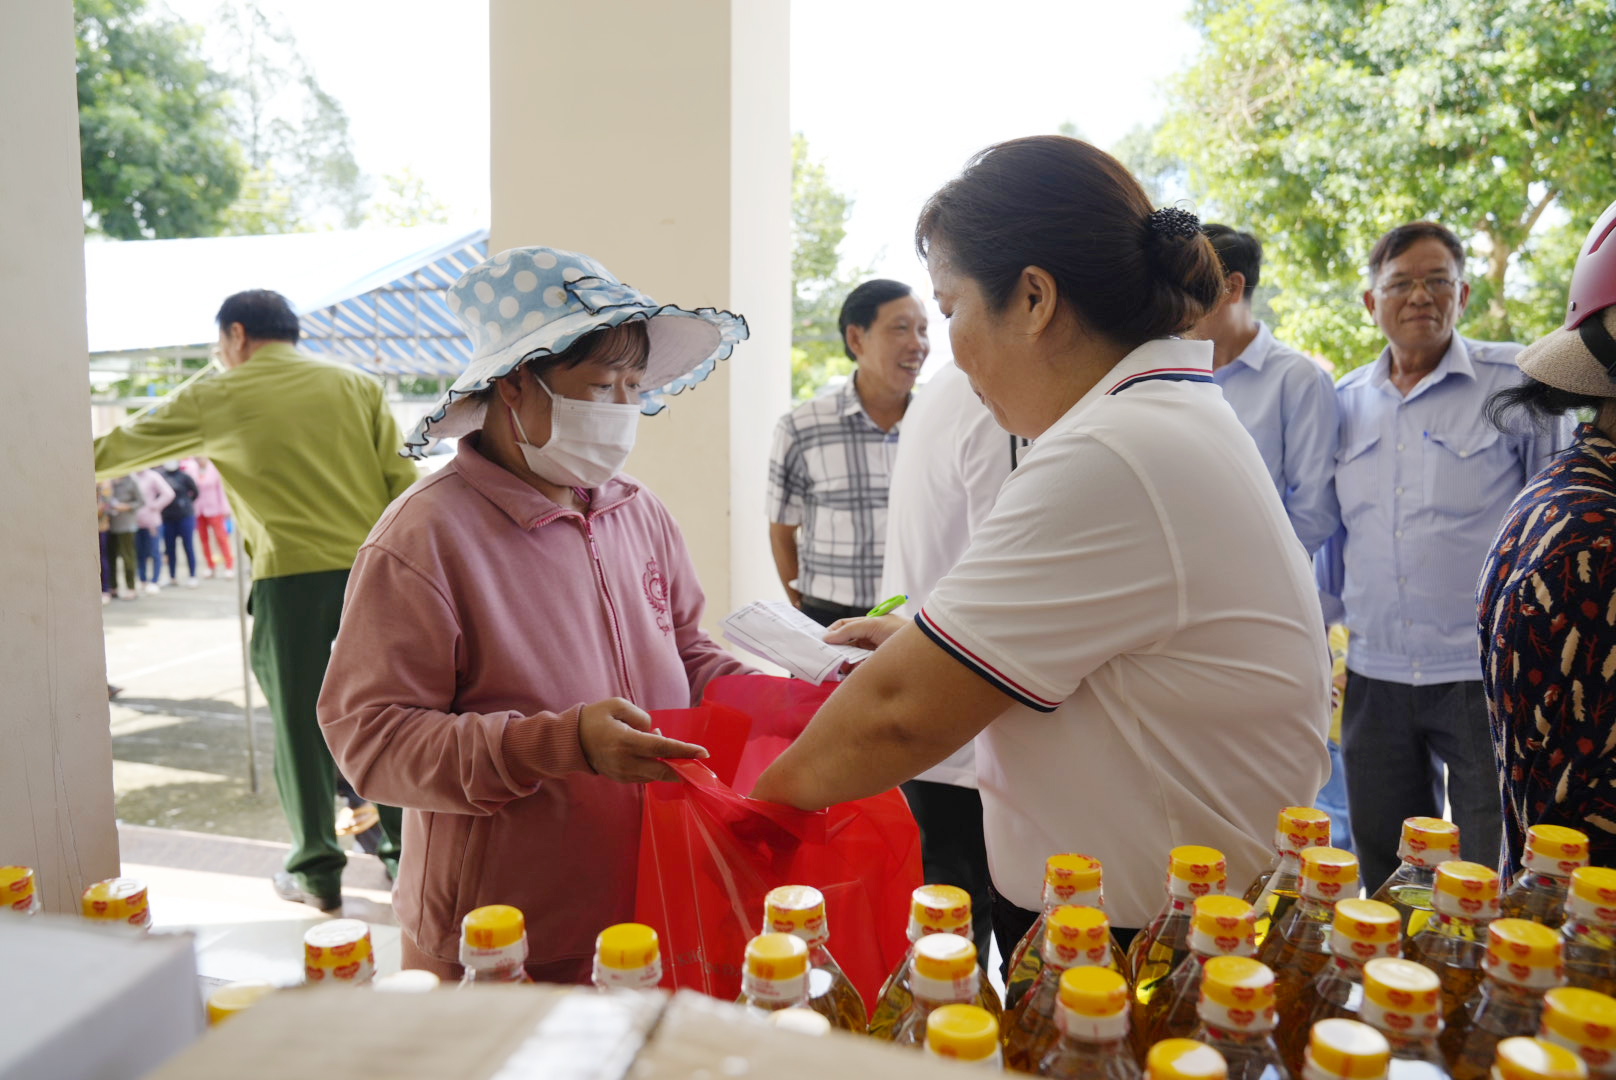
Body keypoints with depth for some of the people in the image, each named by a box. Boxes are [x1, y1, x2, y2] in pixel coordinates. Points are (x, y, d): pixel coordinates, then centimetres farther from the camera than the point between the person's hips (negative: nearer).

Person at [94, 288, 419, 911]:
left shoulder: (216, 399, 3)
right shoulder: (356, 385, 8)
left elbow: (117, 450, 13)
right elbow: (401, 481, 4)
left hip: (292, 581, -2)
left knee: (301, 725, 9)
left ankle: (317, 873, 18)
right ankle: (407, 853, 17)